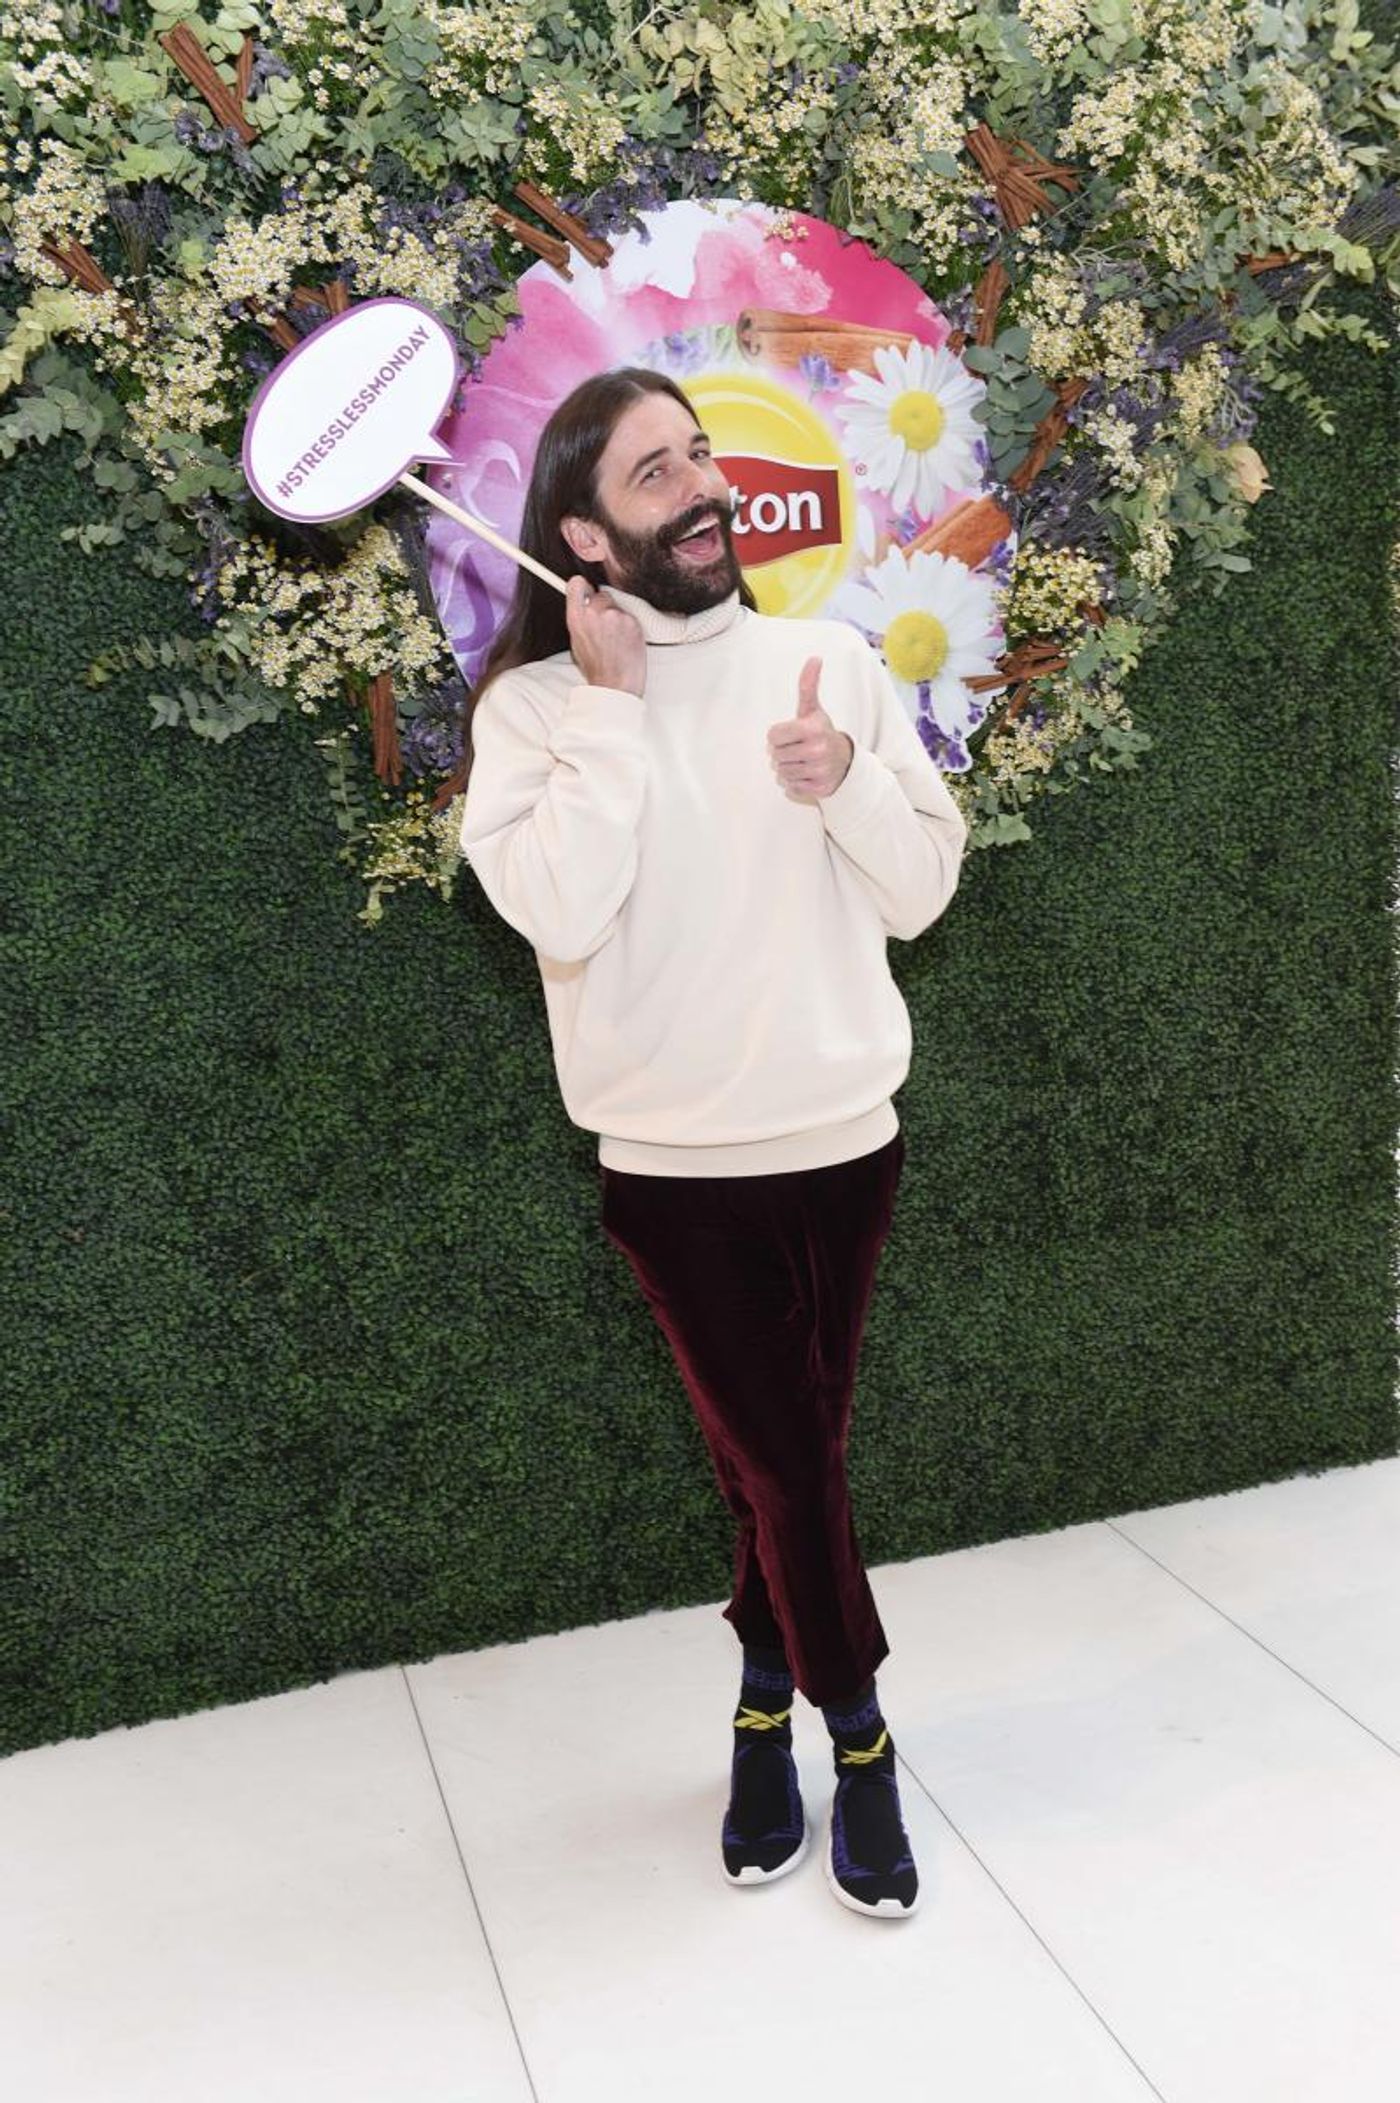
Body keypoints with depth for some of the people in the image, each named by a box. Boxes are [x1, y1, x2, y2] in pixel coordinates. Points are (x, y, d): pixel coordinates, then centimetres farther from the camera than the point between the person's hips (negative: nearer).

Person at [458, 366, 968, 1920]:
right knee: (787, 1461, 5)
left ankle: (765, 1708, 38)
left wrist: (845, 781, -17)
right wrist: (611, 707, -18)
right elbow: (562, 915, -21)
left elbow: (921, 894, 1)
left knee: (781, 1456, 14)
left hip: (843, 1143, 3)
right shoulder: (533, 704, -6)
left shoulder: (826, 659, 1)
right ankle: (858, 1742, 30)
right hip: (677, 1165, -2)